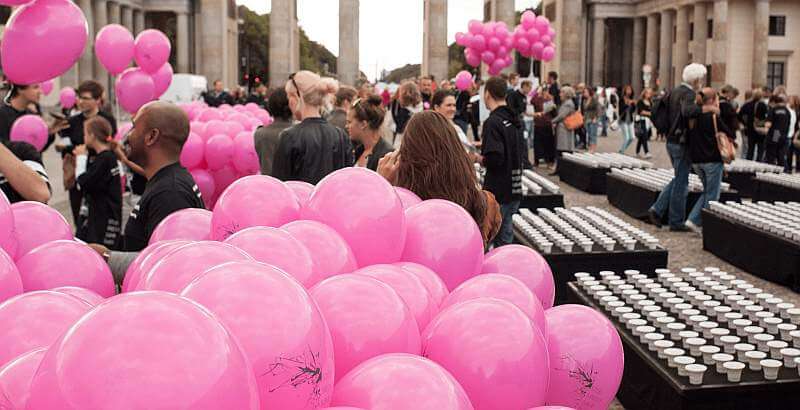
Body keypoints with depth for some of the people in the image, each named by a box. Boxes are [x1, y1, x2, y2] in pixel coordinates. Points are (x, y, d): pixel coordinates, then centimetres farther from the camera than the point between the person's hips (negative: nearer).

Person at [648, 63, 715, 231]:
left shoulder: (674, 91, 11)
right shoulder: (688, 94, -17)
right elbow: (688, 111, -38)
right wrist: (709, 108, -30)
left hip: (671, 141, 9)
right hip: (681, 143, -9)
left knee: (679, 179, 20)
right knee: (681, 183, 1)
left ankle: (657, 209, 12)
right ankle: (676, 222, 9)